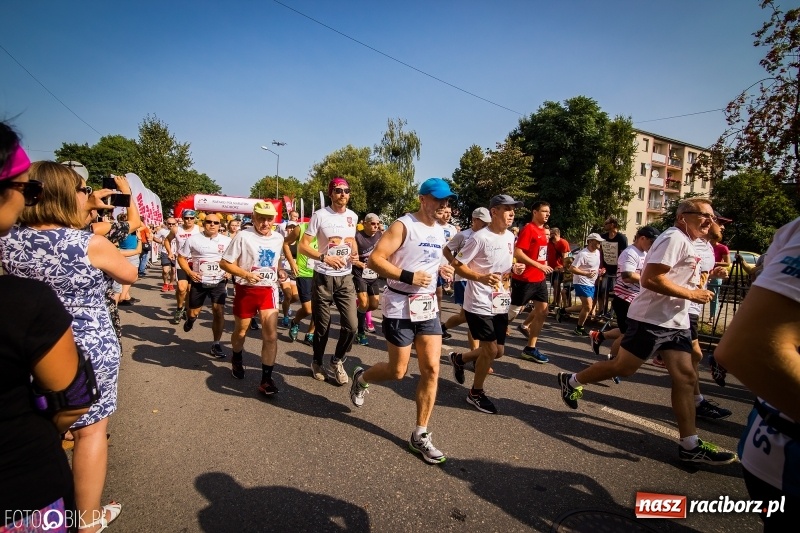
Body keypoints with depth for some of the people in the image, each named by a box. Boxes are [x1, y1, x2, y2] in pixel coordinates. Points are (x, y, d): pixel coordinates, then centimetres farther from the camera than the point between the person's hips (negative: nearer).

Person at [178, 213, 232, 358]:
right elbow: (181, 257, 1)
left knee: (219, 312, -11)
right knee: (194, 312, 12)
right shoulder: (193, 239, -4)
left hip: (219, 282, 0)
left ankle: (216, 344, 3)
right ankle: (191, 318, 53)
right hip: (199, 282, 0)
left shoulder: (227, 241, -1)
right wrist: (189, 272, -14)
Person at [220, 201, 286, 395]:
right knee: (241, 331, 18)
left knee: (271, 335, -9)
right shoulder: (243, 236, -12)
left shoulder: (279, 238, 3)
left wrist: (280, 271, 1)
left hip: (268, 290, 2)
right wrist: (246, 274, -24)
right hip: (245, 290, -2)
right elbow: (224, 263, -10)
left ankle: (266, 379, 1)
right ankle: (237, 360, 49)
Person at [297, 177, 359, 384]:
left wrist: (355, 253, 2)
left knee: (351, 325, -3)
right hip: (324, 277, -4)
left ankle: (336, 362, 21)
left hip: (346, 278, 4)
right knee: (322, 326, 6)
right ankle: (317, 362, 31)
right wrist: (325, 257, -24)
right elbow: (303, 246, -10)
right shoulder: (320, 215, -9)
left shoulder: (353, 216, 6)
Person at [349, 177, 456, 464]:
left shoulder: (440, 231, 11)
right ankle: (361, 377, 37)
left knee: (431, 370, 1)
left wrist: (441, 269, 4)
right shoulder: (403, 226, -13)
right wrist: (409, 277, -24)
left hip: (428, 307, 7)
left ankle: (420, 435, 14)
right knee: (397, 371, 4)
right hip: (400, 307, -7)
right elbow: (374, 260, -18)